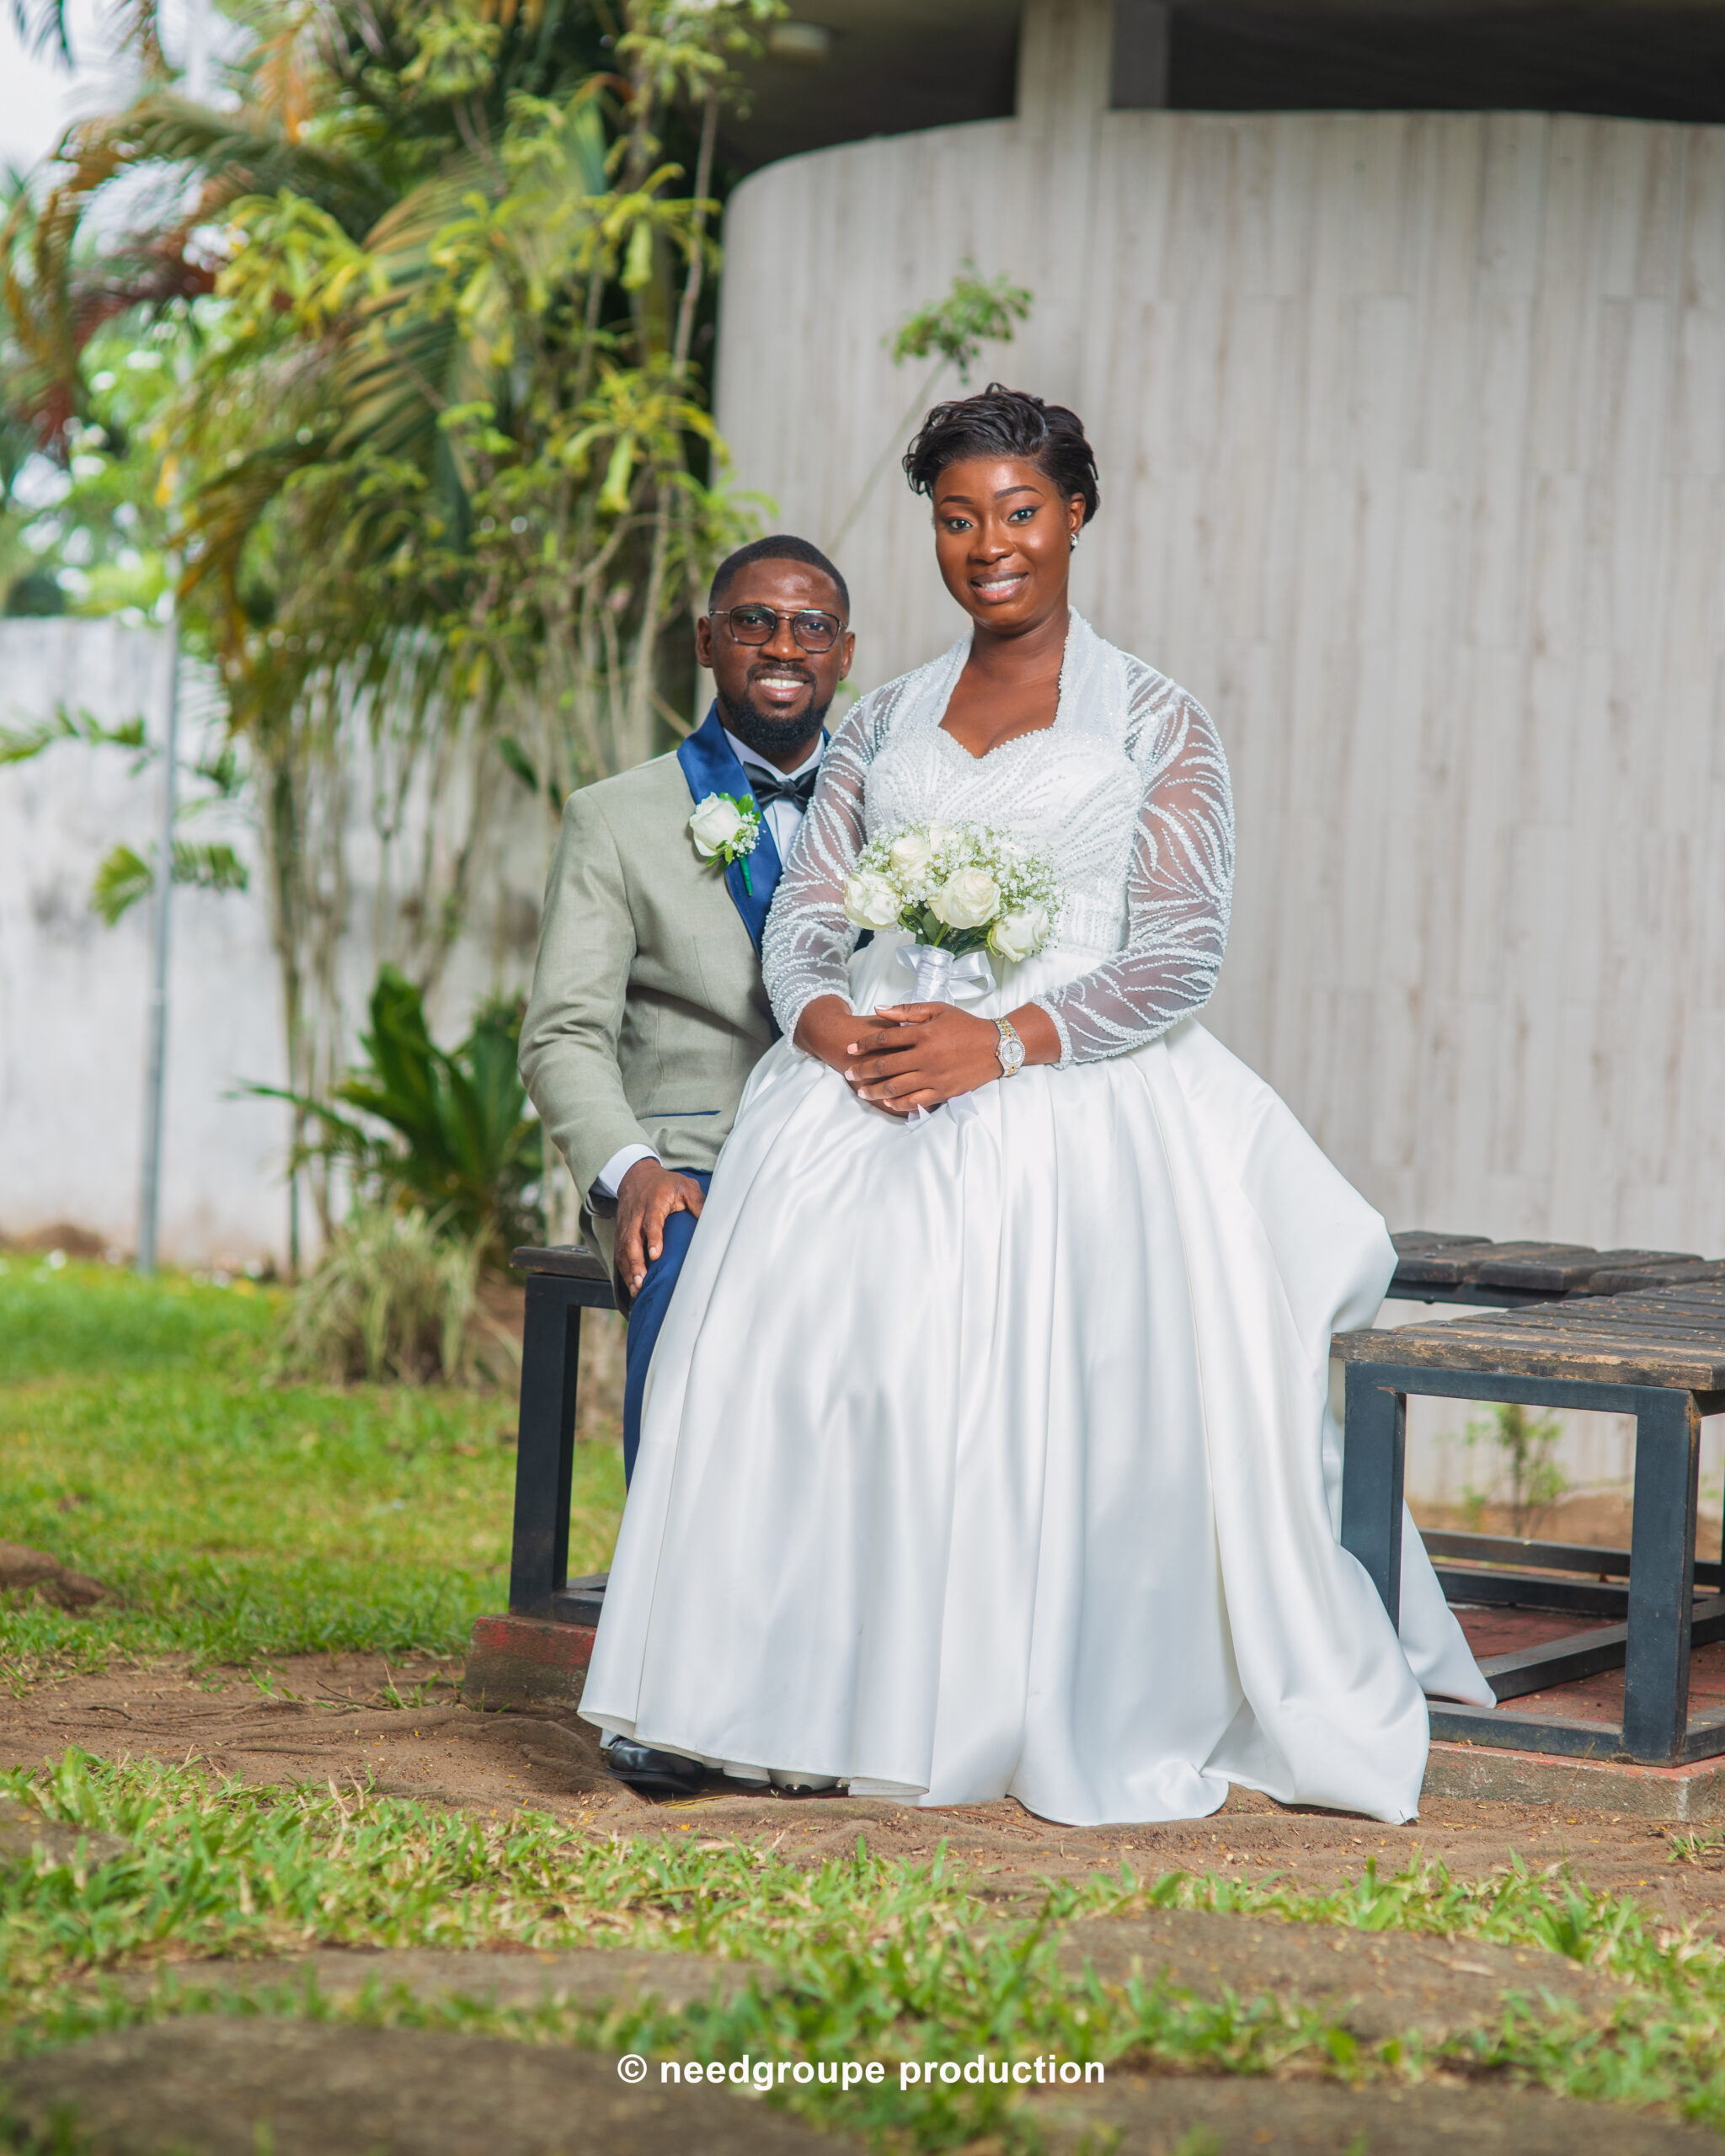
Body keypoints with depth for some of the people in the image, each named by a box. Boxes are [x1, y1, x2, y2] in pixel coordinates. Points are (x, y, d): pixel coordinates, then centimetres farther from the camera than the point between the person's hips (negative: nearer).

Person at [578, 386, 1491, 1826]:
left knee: (1037, 1373, -28)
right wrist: (827, 1021, -10)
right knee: (793, 1336, -23)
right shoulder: (882, 725, 23)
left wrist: (1005, 1042, -18)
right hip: (862, 1093, 3)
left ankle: (1044, 1719, -18)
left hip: (1070, 1093, -3)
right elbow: (805, 919, 15)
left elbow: (1180, 958, -2)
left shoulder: (1154, 722, 9)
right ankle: (824, 1698, -18)